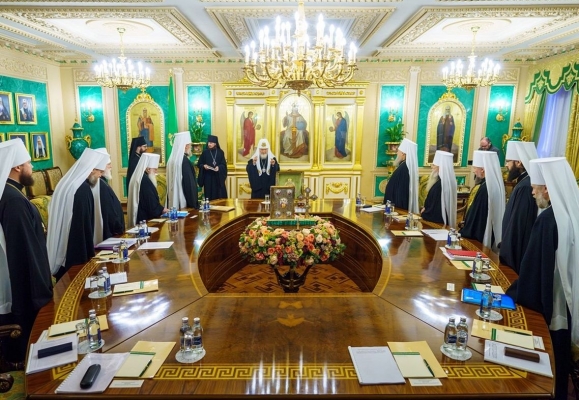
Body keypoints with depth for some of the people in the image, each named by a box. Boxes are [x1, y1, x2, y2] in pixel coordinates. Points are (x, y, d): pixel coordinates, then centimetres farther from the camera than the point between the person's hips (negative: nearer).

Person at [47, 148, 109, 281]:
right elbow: (85, 225, -19)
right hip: (76, 253, -9)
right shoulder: (83, 190, -21)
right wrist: (89, 255, -12)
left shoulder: (67, 183, 7)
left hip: (60, 250, 9)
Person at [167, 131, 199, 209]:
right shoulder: (185, 161, -17)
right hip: (184, 202, -9)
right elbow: (189, 184, -17)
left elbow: (170, 183, 14)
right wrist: (194, 204, -13)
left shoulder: (172, 159, 8)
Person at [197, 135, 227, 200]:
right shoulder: (205, 152, 1)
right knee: (209, 196, -1)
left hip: (218, 178, 1)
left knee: (220, 196, 1)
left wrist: (219, 167, -19)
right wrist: (203, 166, -17)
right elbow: (199, 164, 4)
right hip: (208, 178, -1)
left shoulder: (220, 152, 3)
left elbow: (224, 164, 1)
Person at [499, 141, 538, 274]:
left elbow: (516, 226, -23)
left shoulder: (524, 187, -23)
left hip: (515, 255, -9)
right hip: (517, 252, 9)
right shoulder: (525, 182, 7)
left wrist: (505, 255, -16)